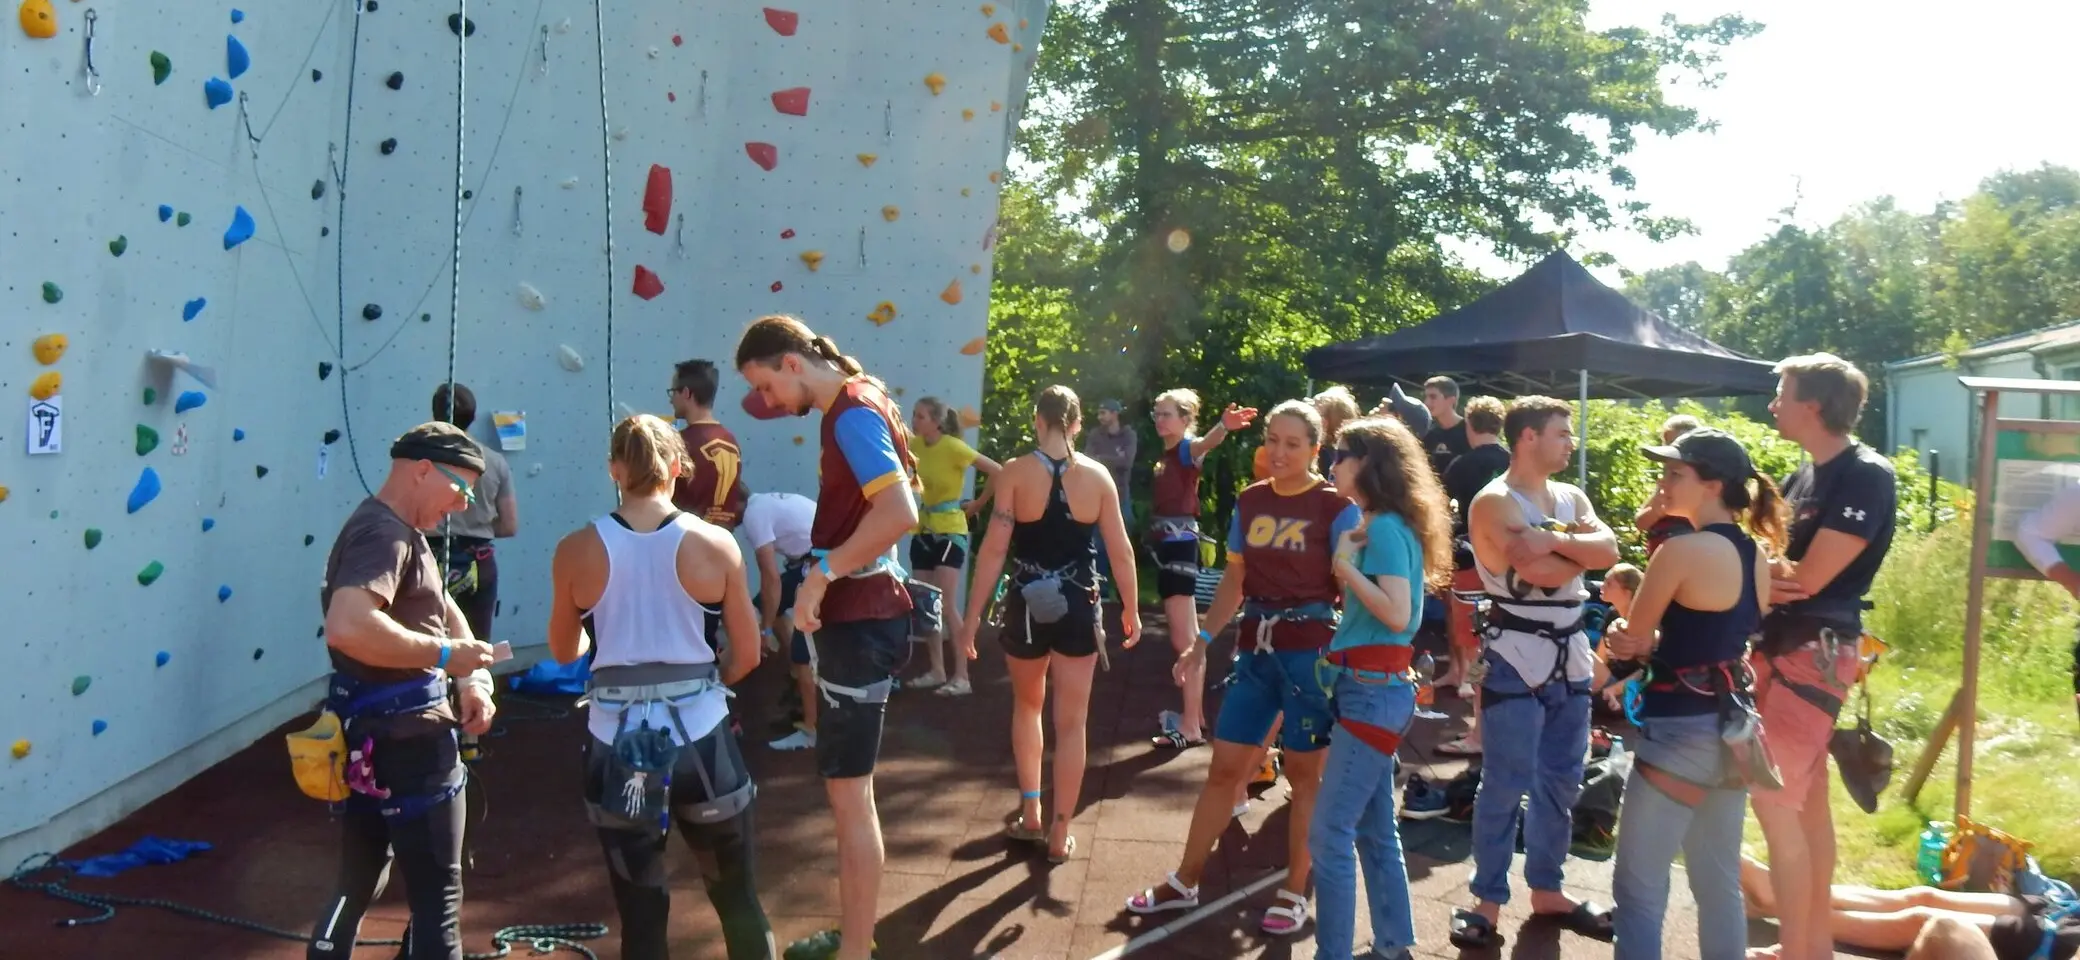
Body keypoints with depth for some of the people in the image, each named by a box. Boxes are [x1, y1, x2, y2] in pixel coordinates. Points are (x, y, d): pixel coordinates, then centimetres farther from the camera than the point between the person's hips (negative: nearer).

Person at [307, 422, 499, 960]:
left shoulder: (401, 533, 15)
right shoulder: (385, 533, -19)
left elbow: (445, 610, 21)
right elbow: (346, 627, -36)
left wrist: (474, 678, 4)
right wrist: (443, 653, -26)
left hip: (371, 738, 10)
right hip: (406, 739, -10)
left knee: (358, 886, 22)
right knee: (437, 901, -1)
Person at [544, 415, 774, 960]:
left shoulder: (576, 552, -5)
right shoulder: (714, 544, -7)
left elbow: (565, 652, 9)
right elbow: (747, 655, -1)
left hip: (617, 744, 1)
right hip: (700, 736, 0)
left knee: (641, 914, 12)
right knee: (738, 899, 17)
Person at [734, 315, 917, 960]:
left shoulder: (854, 413, -17)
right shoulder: (847, 409, 13)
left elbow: (900, 511, -30)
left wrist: (821, 573, -24)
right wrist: (825, 575, 9)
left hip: (860, 620, -10)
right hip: (848, 615, 10)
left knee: (849, 792, -2)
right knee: (847, 787, 18)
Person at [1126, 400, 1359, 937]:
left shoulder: (1336, 509, -7)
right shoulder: (1249, 502, 7)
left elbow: (1350, 592, -8)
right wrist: (1203, 641, 6)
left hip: (1310, 653, -4)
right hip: (1255, 650, 5)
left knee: (1304, 774, 7)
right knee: (1224, 768, 10)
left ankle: (1294, 892, 21)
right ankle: (1185, 882, 21)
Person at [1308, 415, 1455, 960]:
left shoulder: (1386, 527, -14)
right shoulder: (1378, 526, 13)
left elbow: (1397, 613, -22)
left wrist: (1348, 567, -17)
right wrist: (1350, 561, 6)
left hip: (1372, 690, -10)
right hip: (1374, 687, 10)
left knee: (1330, 834, -7)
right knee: (1375, 828, 16)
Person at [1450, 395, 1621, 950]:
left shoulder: (1571, 497, 12)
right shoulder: (1494, 502, -11)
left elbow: (1609, 552, -3)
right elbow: (1541, 572, -22)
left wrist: (1556, 540, -16)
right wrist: (1581, 549, -5)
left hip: (1570, 654, 8)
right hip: (1517, 657, -7)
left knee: (1561, 781, 14)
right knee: (1506, 784, -3)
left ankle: (1546, 890, 27)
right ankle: (1488, 900, 8)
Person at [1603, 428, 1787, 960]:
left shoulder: (1682, 550, -17)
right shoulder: (1757, 554, 7)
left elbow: (1632, 637, -7)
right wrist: (1652, 641, -4)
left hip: (1681, 732, -8)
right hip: (1732, 728, 8)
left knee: (1639, 891, 1)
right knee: (1720, 885, 18)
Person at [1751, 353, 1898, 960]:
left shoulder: (1867, 477, -15)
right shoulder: (1805, 474, 13)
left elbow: (1806, 578, -19)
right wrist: (1762, 577, -12)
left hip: (1816, 653, -9)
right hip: (1780, 645, 9)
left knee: (1774, 800, -9)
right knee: (1804, 797, 14)